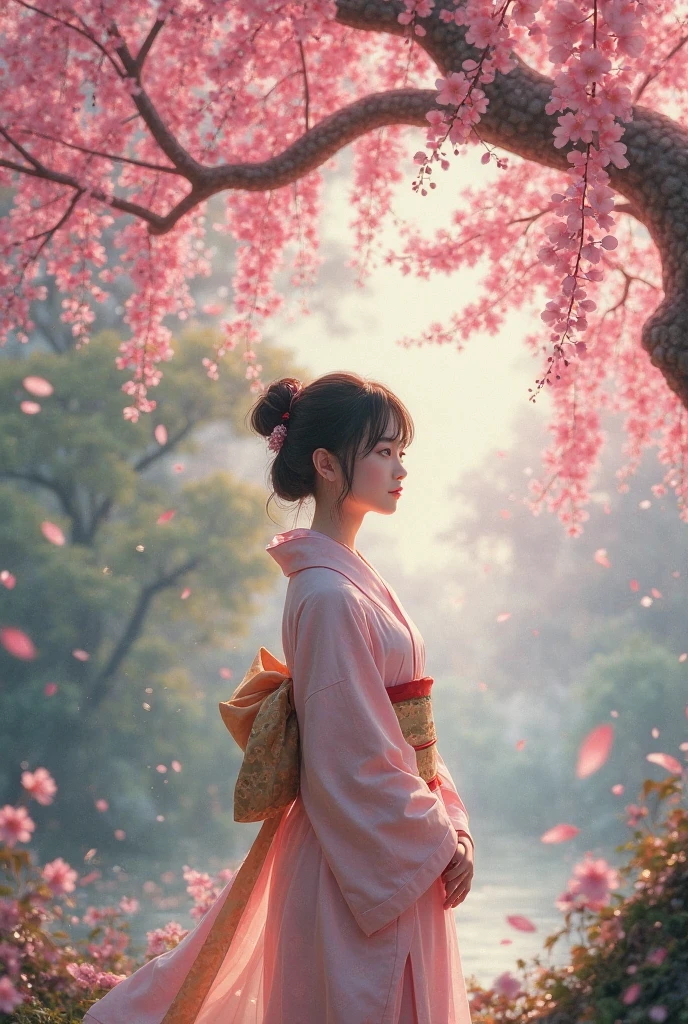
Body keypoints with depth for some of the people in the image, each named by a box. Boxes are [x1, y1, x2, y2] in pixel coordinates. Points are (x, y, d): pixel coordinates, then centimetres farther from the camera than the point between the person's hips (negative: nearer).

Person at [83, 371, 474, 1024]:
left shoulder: (352, 578, 10)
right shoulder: (330, 597, -19)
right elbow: (358, 761, -20)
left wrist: (450, 822, 7)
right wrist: (439, 843, -11)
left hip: (392, 848, 9)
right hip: (362, 865, -9)